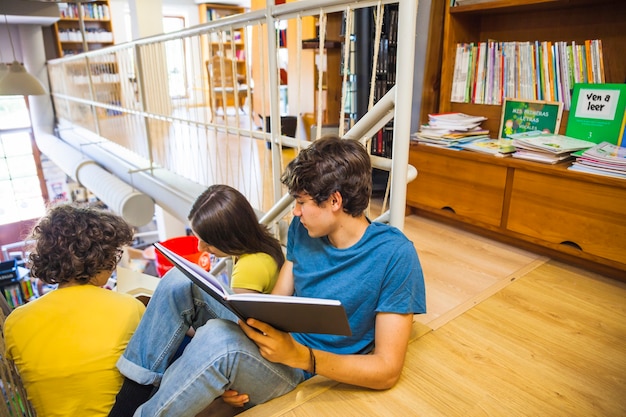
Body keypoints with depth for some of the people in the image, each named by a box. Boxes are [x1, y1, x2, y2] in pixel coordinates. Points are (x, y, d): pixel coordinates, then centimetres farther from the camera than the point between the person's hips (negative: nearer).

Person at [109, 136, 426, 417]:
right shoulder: (303, 229, -2)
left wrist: (298, 354, -30)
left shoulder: (394, 255, -20)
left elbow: (388, 370, -19)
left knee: (218, 337, -34)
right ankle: (134, 390, -6)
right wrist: (229, 370, -15)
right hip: (281, 342, 6)